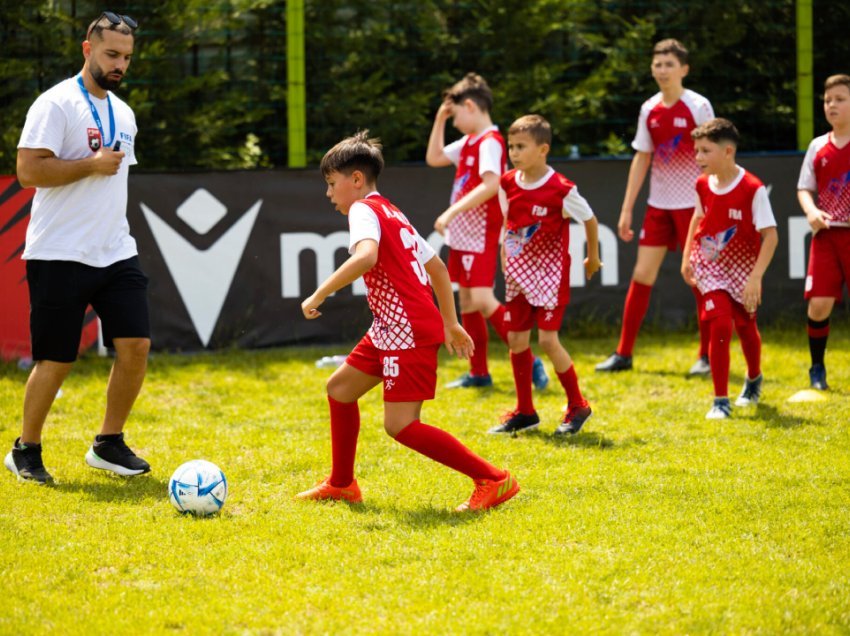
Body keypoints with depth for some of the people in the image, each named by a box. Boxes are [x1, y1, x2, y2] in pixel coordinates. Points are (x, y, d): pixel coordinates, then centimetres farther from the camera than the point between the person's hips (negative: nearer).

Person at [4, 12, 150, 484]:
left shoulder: (123, 114, 16)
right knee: (56, 359, -3)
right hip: (60, 257, -7)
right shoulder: (57, 104, -10)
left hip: (116, 253, 7)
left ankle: (109, 445, 11)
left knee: (136, 344, -3)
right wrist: (93, 165, -17)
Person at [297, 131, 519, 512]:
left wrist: (319, 295, -26)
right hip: (392, 329, 10)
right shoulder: (393, 214, 20)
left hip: (407, 331, -10)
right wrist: (450, 324, 28)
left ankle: (493, 481, -11)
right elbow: (437, 268, 24)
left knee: (401, 425, -12)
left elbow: (366, 256, -31)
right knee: (339, 388, 19)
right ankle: (341, 484, 29)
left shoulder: (363, 210, -9)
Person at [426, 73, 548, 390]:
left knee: (482, 299, -18)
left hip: (481, 234, -10)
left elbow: (491, 185, -29)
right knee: (467, 301, 11)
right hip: (463, 234, 10)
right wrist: (439, 120, 15)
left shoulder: (489, 142, -16)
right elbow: (434, 158, 24)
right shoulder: (468, 142, 13)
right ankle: (478, 372, 18)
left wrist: (452, 212, -30)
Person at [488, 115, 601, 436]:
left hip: (550, 273, -6)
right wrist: (506, 260, 12)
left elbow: (589, 220, -3)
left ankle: (577, 406, 6)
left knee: (548, 339, -11)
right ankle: (524, 412, 19)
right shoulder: (508, 184, -1)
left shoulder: (561, 190, -17)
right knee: (516, 340, 7)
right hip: (519, 274, 6)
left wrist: (592, 258, 8)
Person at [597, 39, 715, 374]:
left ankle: (707, 356, 7)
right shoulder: (649, 110, 7)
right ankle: (623, 353, 8)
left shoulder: (698, 107, -7)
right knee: (641, 275, 3)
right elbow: (641, 160, 13)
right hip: (658, 205, 5)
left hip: (692, 205, -5)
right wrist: (627, 209, 10)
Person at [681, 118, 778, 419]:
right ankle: (720, 401, -7)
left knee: (745, 327, 16)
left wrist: (756, 277, -25)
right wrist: (687, 256, 12)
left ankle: (754, 380, 47)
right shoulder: (703, 185, -7)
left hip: (742, 269, -2)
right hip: (710, 267, 2)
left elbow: (770, 235, -20)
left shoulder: (753, 189, -22)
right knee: (720, 325, -15)